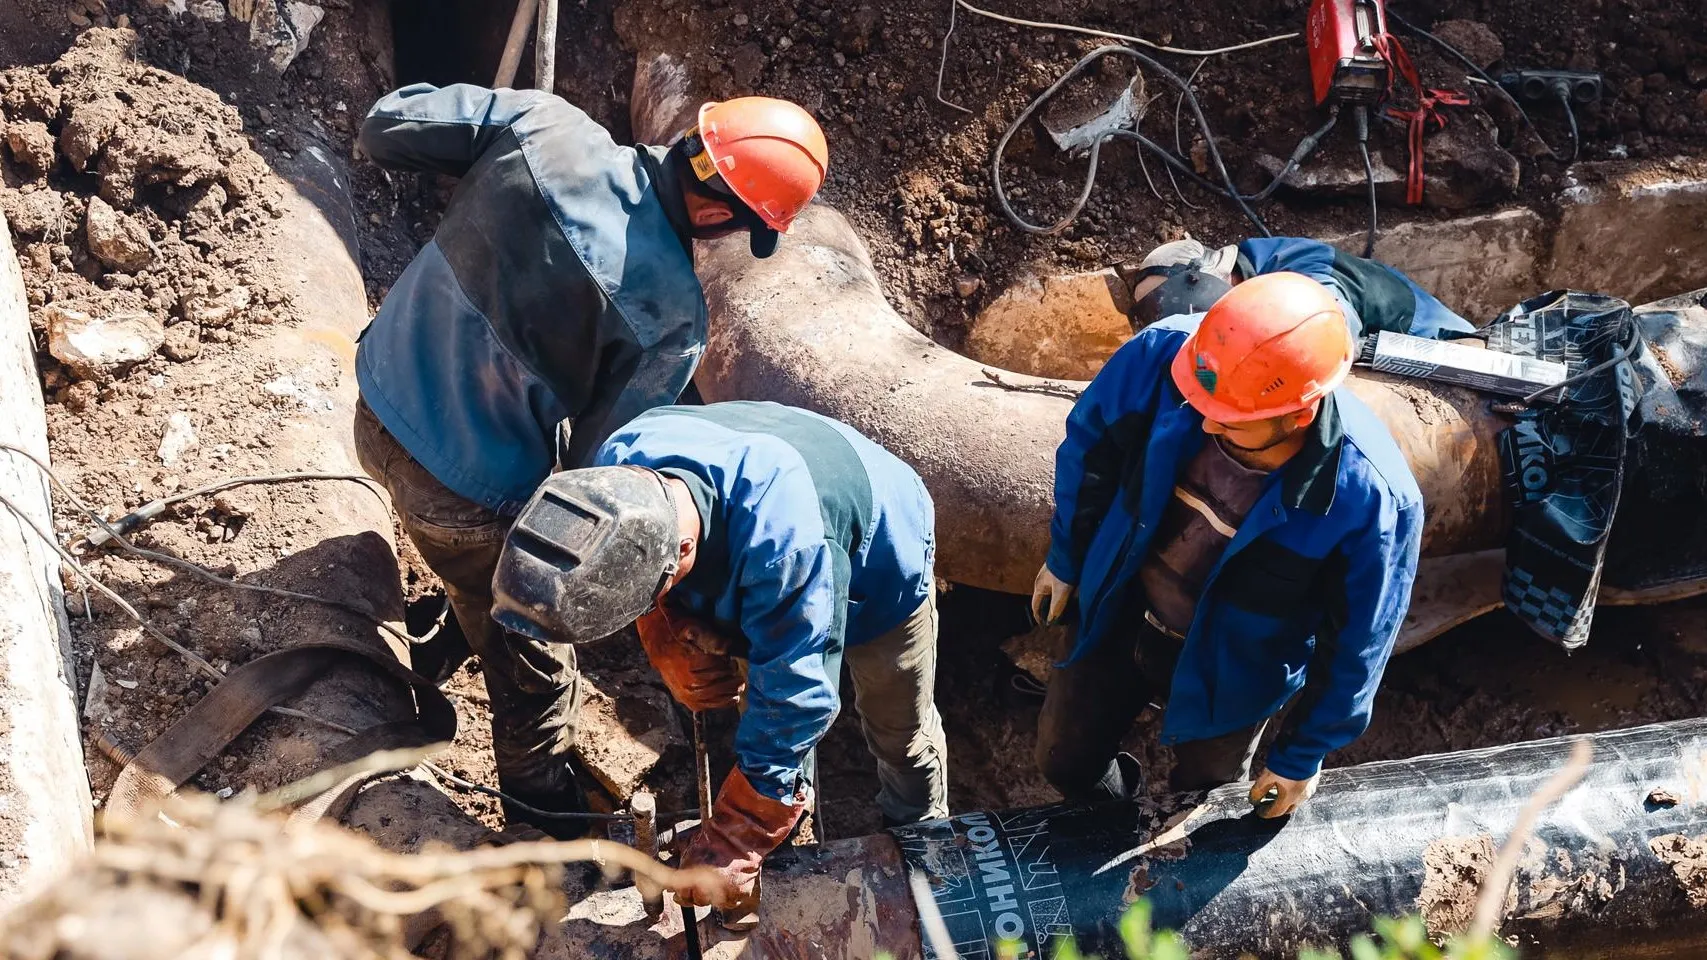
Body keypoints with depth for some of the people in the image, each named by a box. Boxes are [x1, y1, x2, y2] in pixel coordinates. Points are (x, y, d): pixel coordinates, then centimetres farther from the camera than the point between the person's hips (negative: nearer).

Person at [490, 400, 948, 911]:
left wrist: (733, 843, -36)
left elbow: (792, 693, -43)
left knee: (900, 733, 16)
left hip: (879, 573, -4)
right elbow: (635, 580, -10)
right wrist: (670, 651, -29)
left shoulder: (782, 539, -53)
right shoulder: (617, 469, -33)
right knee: (759, 712, 12)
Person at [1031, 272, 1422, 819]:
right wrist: (1065, 557, 6)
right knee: (1065, 760, 22)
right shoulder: (1161, 356, -32)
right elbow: (1090, 442, -8)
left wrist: (1302, 757, -5)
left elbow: (1355, 645, -19)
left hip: (1229, 671, -2)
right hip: (1117, 617, 2)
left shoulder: (1371, 497, -38)